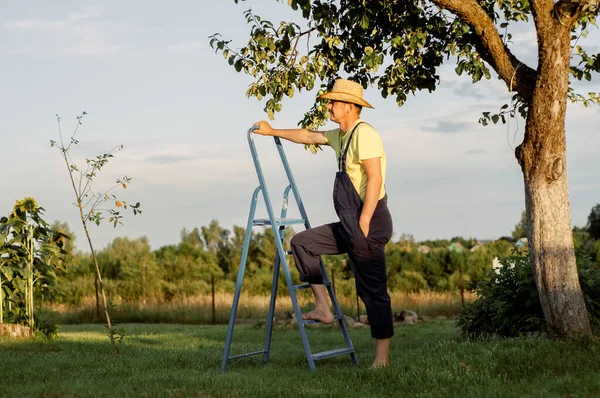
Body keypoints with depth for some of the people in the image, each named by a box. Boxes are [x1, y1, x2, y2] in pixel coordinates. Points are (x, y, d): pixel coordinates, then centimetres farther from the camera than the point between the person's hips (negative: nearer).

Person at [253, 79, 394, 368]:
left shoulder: (364, 134, -14)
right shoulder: (341, 136, 16)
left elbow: (375, 178, -22)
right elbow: (308, 136, 32)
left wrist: (364, 223, -25)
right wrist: (273, 132, 39)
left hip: (369, 223, -10)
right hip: (349, 225, 10)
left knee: (372, 288, -7)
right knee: (301, 243, 12)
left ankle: (382, 357, -1)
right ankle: (323, 308, 10)